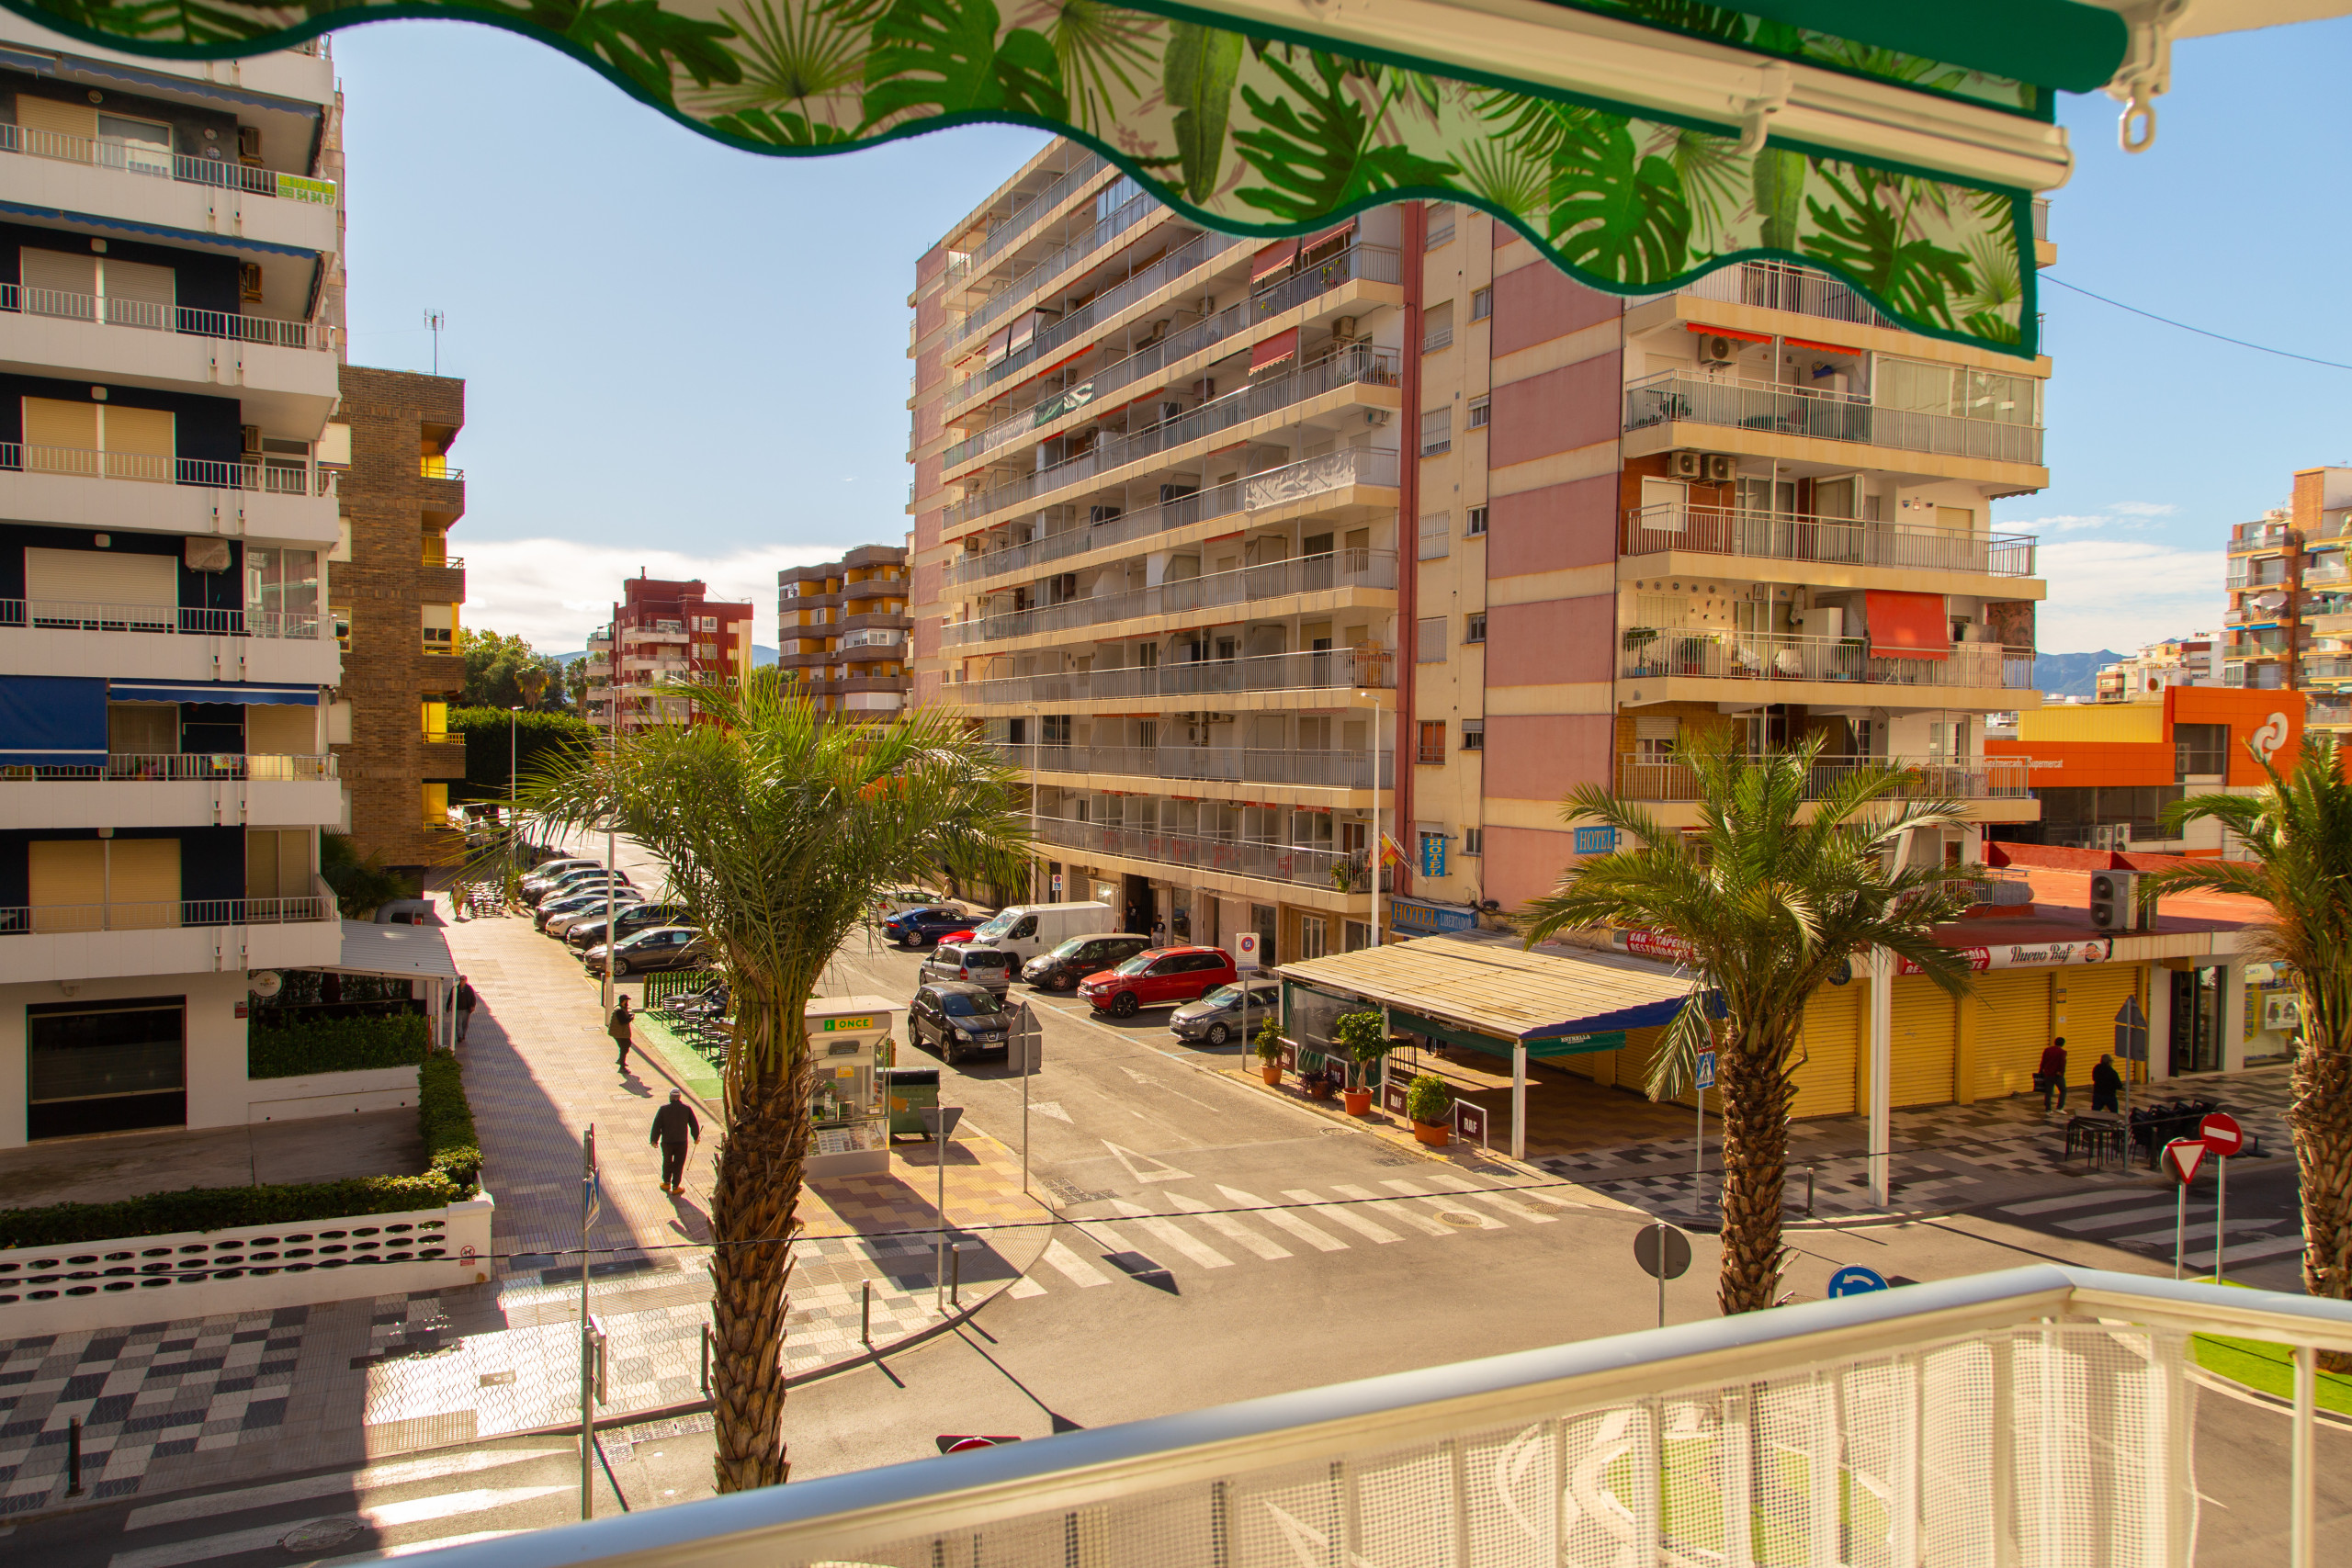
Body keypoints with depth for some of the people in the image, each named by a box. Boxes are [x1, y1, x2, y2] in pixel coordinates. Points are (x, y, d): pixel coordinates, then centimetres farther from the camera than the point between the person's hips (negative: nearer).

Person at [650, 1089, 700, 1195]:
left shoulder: (663, 1109, -9)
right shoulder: (687, 1109, -7)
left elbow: (656, 1126, -6)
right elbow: (694, 1125, 1)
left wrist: (654, 1140, 7)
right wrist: (696, 1138, 16)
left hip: (667, 1142, 1)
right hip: (681, 1142, 0)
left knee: (667, 1162, 22)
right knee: (678, 1164, 12)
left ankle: (666, 1183, 35)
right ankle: (675, 1187, 17)